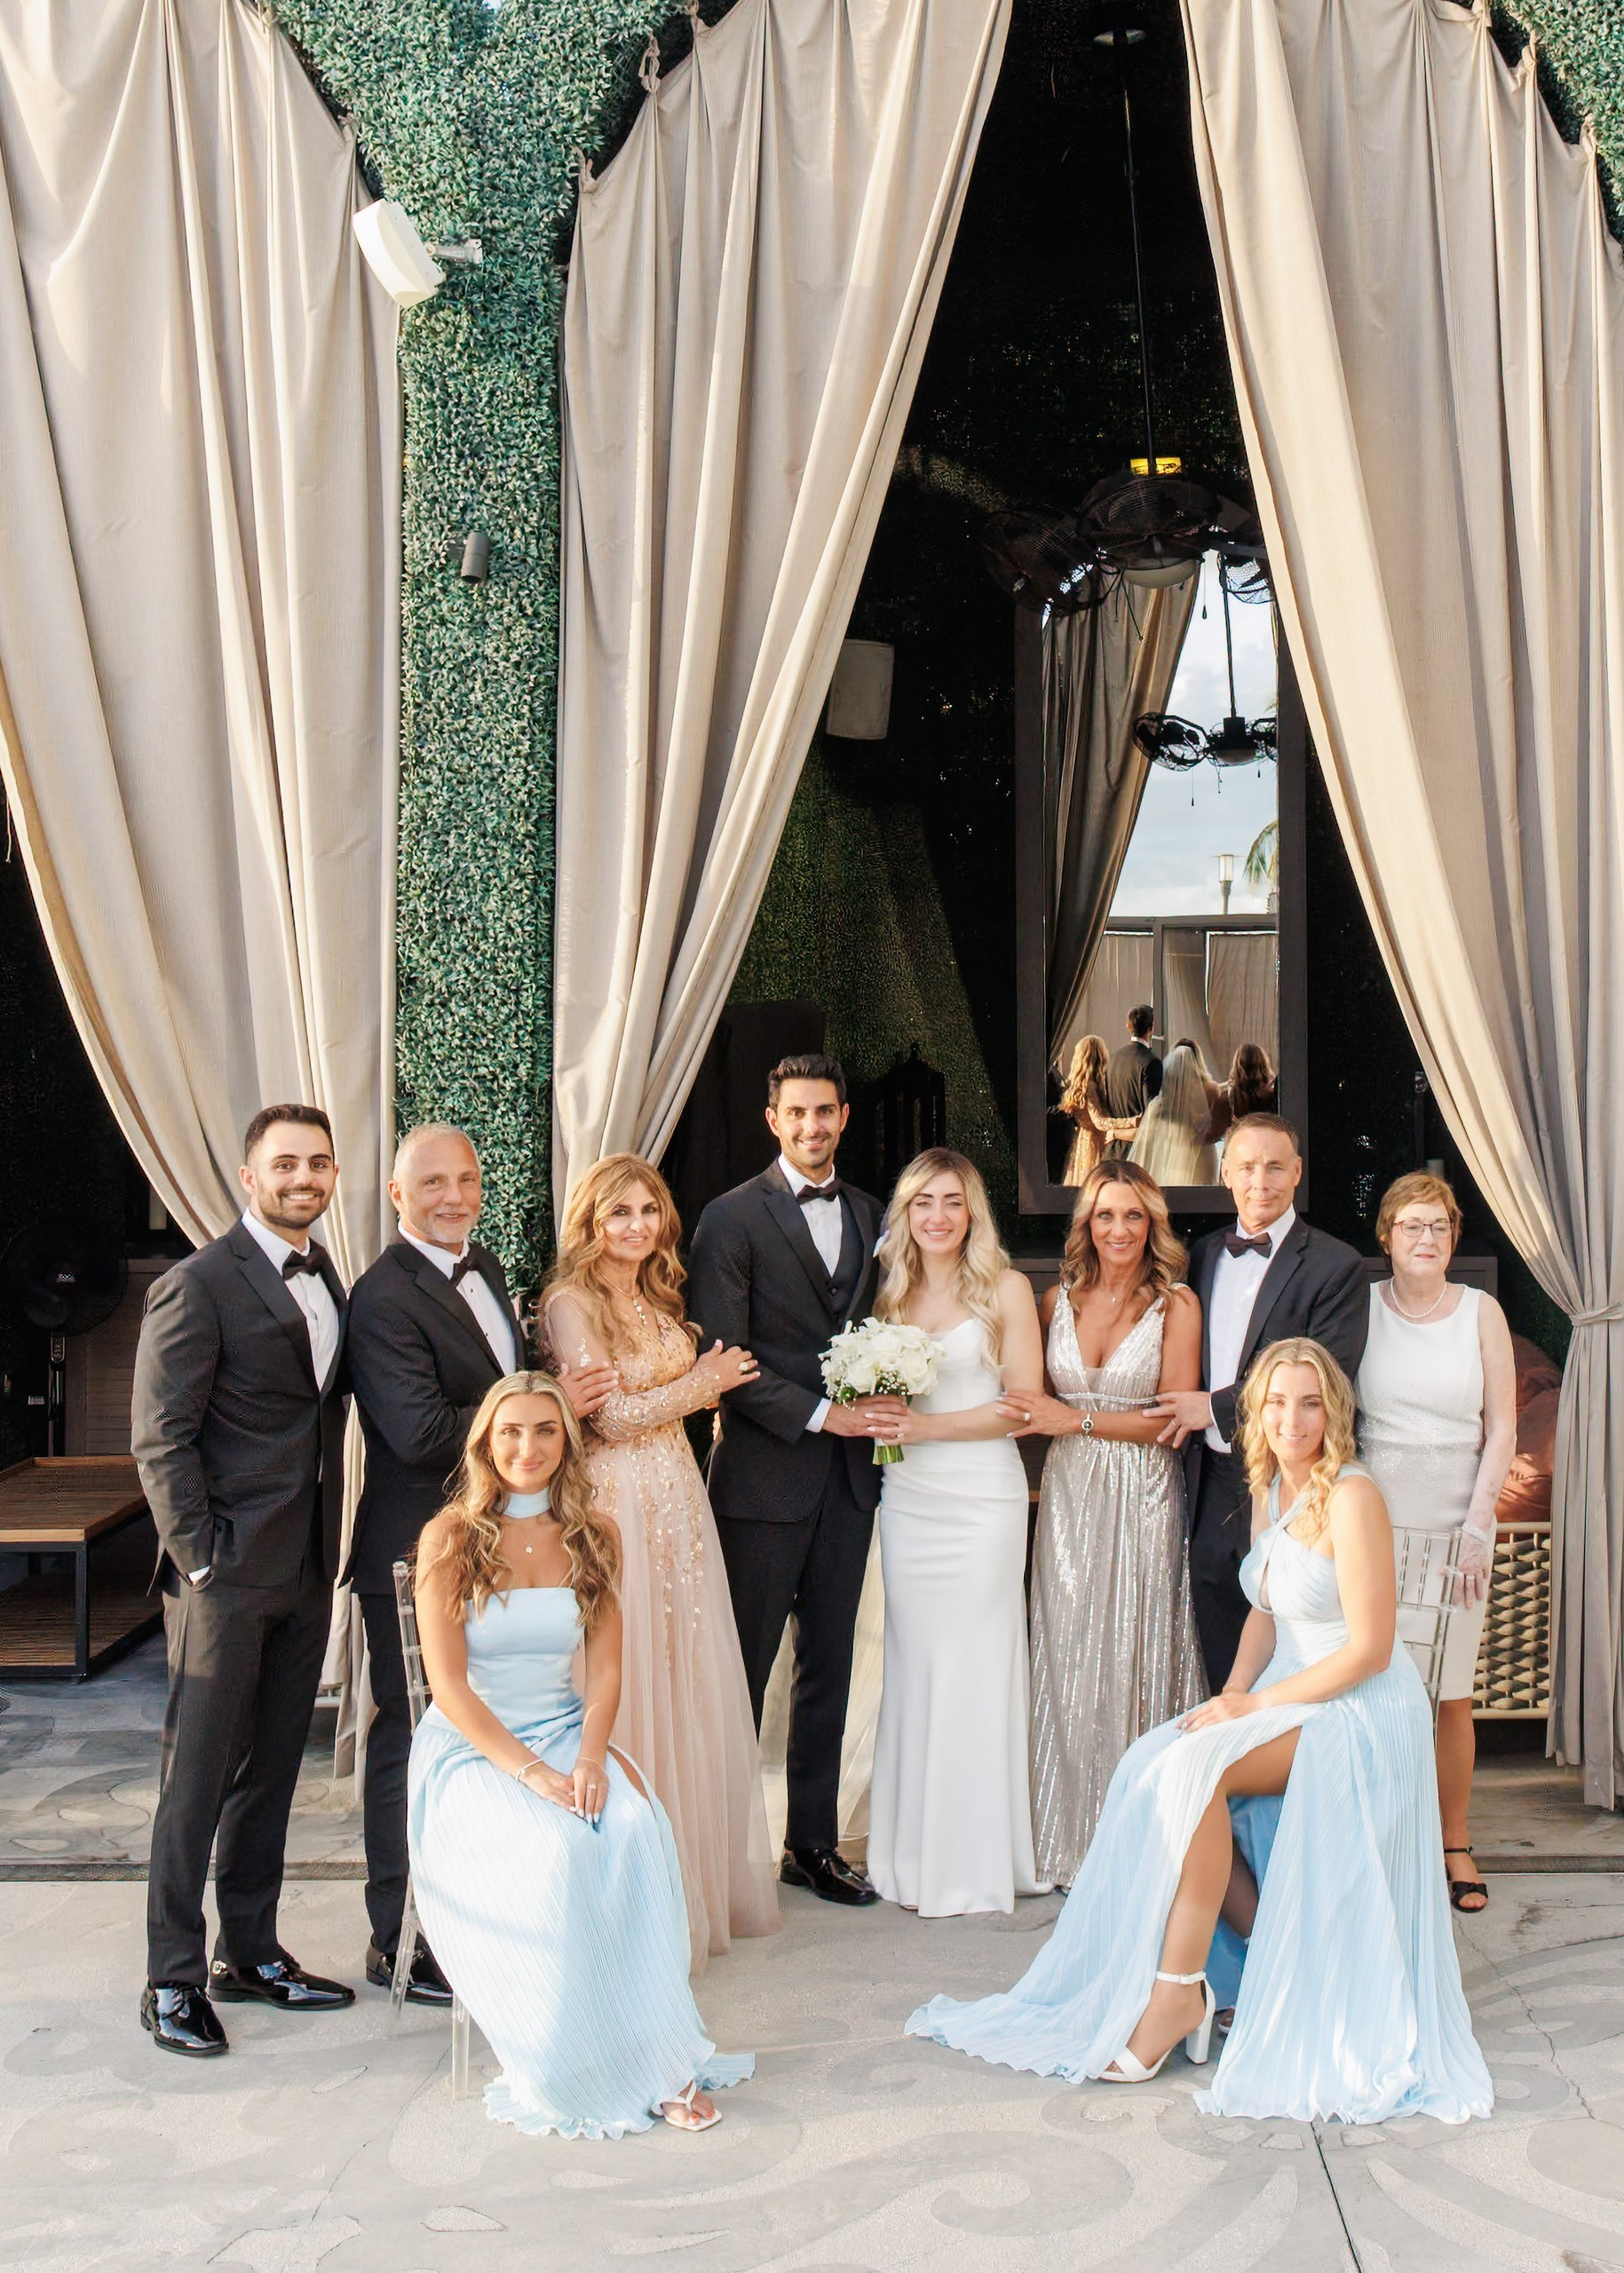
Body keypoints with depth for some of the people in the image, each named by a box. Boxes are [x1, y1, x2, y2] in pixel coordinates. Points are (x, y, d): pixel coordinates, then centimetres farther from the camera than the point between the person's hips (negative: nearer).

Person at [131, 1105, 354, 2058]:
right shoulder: (200, 1285, -11)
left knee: (273, 1769, 15)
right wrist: (201, 1559, -16)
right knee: (199, 1775, 1)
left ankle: (250, 1953, 27)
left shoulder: (328, 1277, 12)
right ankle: (174, 1978, 11)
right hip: (228, 1576, -7)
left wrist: (330, 1543, 8)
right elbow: (161, 1441, -13)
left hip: (307, 1573, 7)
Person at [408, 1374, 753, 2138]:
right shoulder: (450, 1538, -6)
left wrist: (590, 1759, -15)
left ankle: (657, 2053, -22)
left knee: (636, 1825, -28)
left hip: (567, 1735, 3)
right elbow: (449, 1685, -10)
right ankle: (575, 2069, -19)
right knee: (553, 1848, -32)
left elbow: (604, 1670, 4)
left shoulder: (592, 1535, 6)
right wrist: (529, 1772, -20)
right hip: (471, 1751, -3)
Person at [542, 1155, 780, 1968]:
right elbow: (611, 1417, -14)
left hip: (679, 1504, 8)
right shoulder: (571, 1301, -10)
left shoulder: (656, 1298, 13)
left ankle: (698, 1883, 23)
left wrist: (707, 1385, 2)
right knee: (630, 1694, -2)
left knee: (689, 1686, 11)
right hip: (618, 1507, -8)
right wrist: (707, 1380, -5)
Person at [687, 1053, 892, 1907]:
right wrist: (820, 1413, -15)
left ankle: (813, 1842, 22)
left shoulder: (869, 1214, 13)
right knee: (744, 1667, 1)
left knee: (828, 1667, 12)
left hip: (848, 1473, 5)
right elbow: (721, 1356, -10)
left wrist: (881, 1403, -2)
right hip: (764, 1475, -5)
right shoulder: (733, 1218, -5)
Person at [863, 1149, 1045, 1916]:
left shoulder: (1006, 1288, 0)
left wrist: (928, 1425, -12)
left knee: (973, 1666, -2)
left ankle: (973, 1862, 6)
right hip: (907, 1499, 4)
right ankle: (913, 1858, 13)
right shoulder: (891, 1292, 12)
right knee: (912, 1666, 5)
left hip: (982, 1499, -4)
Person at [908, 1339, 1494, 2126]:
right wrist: (1234, 1693, -2)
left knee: (1192, 1768, -28)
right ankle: (1275, 1961, -2)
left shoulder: (1351, 1498, -18)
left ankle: (1179, 1991, -17)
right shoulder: (1271, 1490, 8)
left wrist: (1253, 1706, -17)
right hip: (1290, 1695, 8)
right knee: (1150, 1768, -13)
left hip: (1360, 1709, -8)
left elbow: (1370, 1649, -19)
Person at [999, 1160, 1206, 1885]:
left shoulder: (1175, 1305, -2)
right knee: (1070, 1658, 5)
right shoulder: (1059, 1301, 9)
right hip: (1070, 1494, 3)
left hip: (1143, 1499, -3)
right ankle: (1072, 1839, 15)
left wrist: (1077, 1420, -12)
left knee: (1136, 1656, 1)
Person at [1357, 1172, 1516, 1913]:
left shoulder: (1480, 1311, 4)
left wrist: (1477, 1528, -4)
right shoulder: (1361, 1307, 2)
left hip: (1456, 1524, 1)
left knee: (1451, 1695, 2)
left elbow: (1502, 1430, 3)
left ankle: (1454, 1845, 14)